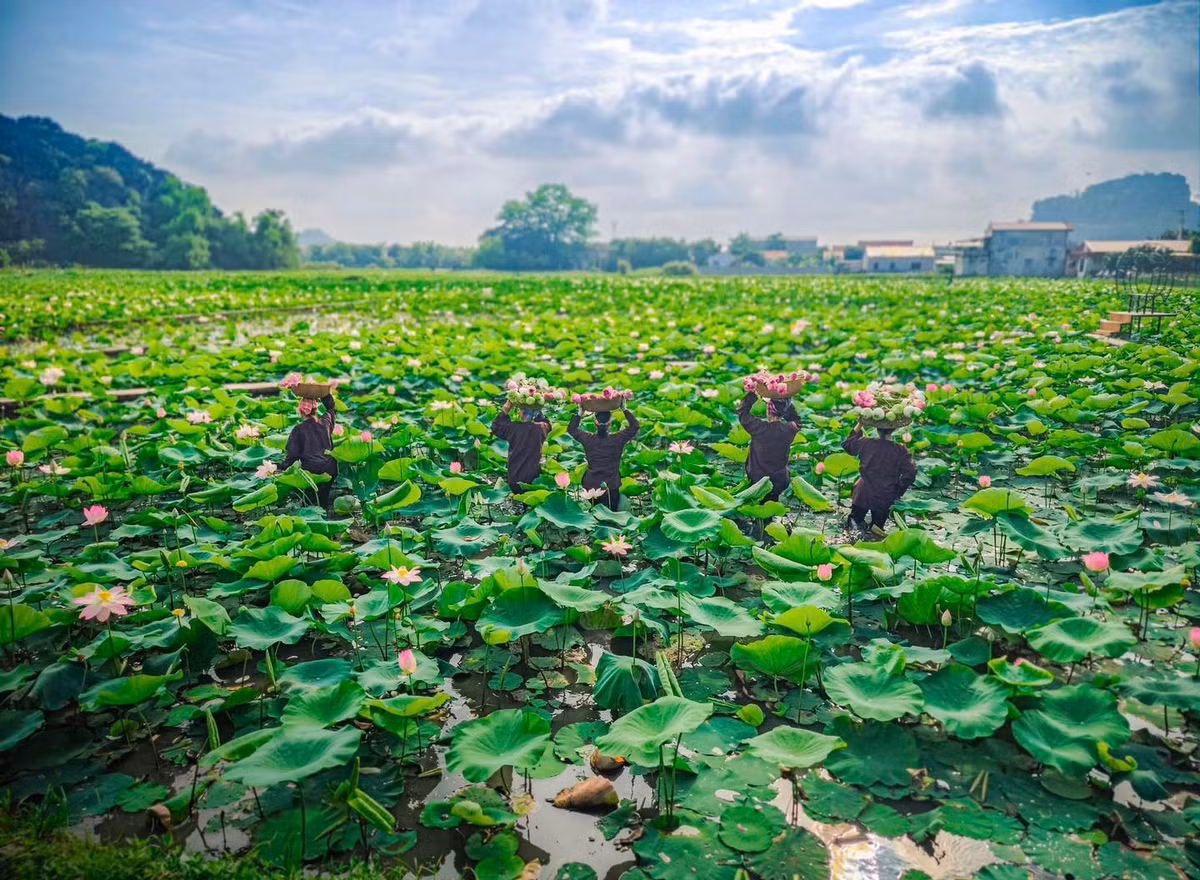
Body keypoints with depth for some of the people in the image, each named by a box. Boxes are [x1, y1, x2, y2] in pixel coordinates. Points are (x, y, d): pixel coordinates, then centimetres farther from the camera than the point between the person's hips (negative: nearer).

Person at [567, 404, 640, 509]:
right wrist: (625, 410, 0)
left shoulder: (588, 439, -7)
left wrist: (580, 413, 8)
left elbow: (571, 429, 10)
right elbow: (635, 426, -1)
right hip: (612, 487, -2)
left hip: (591, 486, 2)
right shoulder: (617, 439, -12)